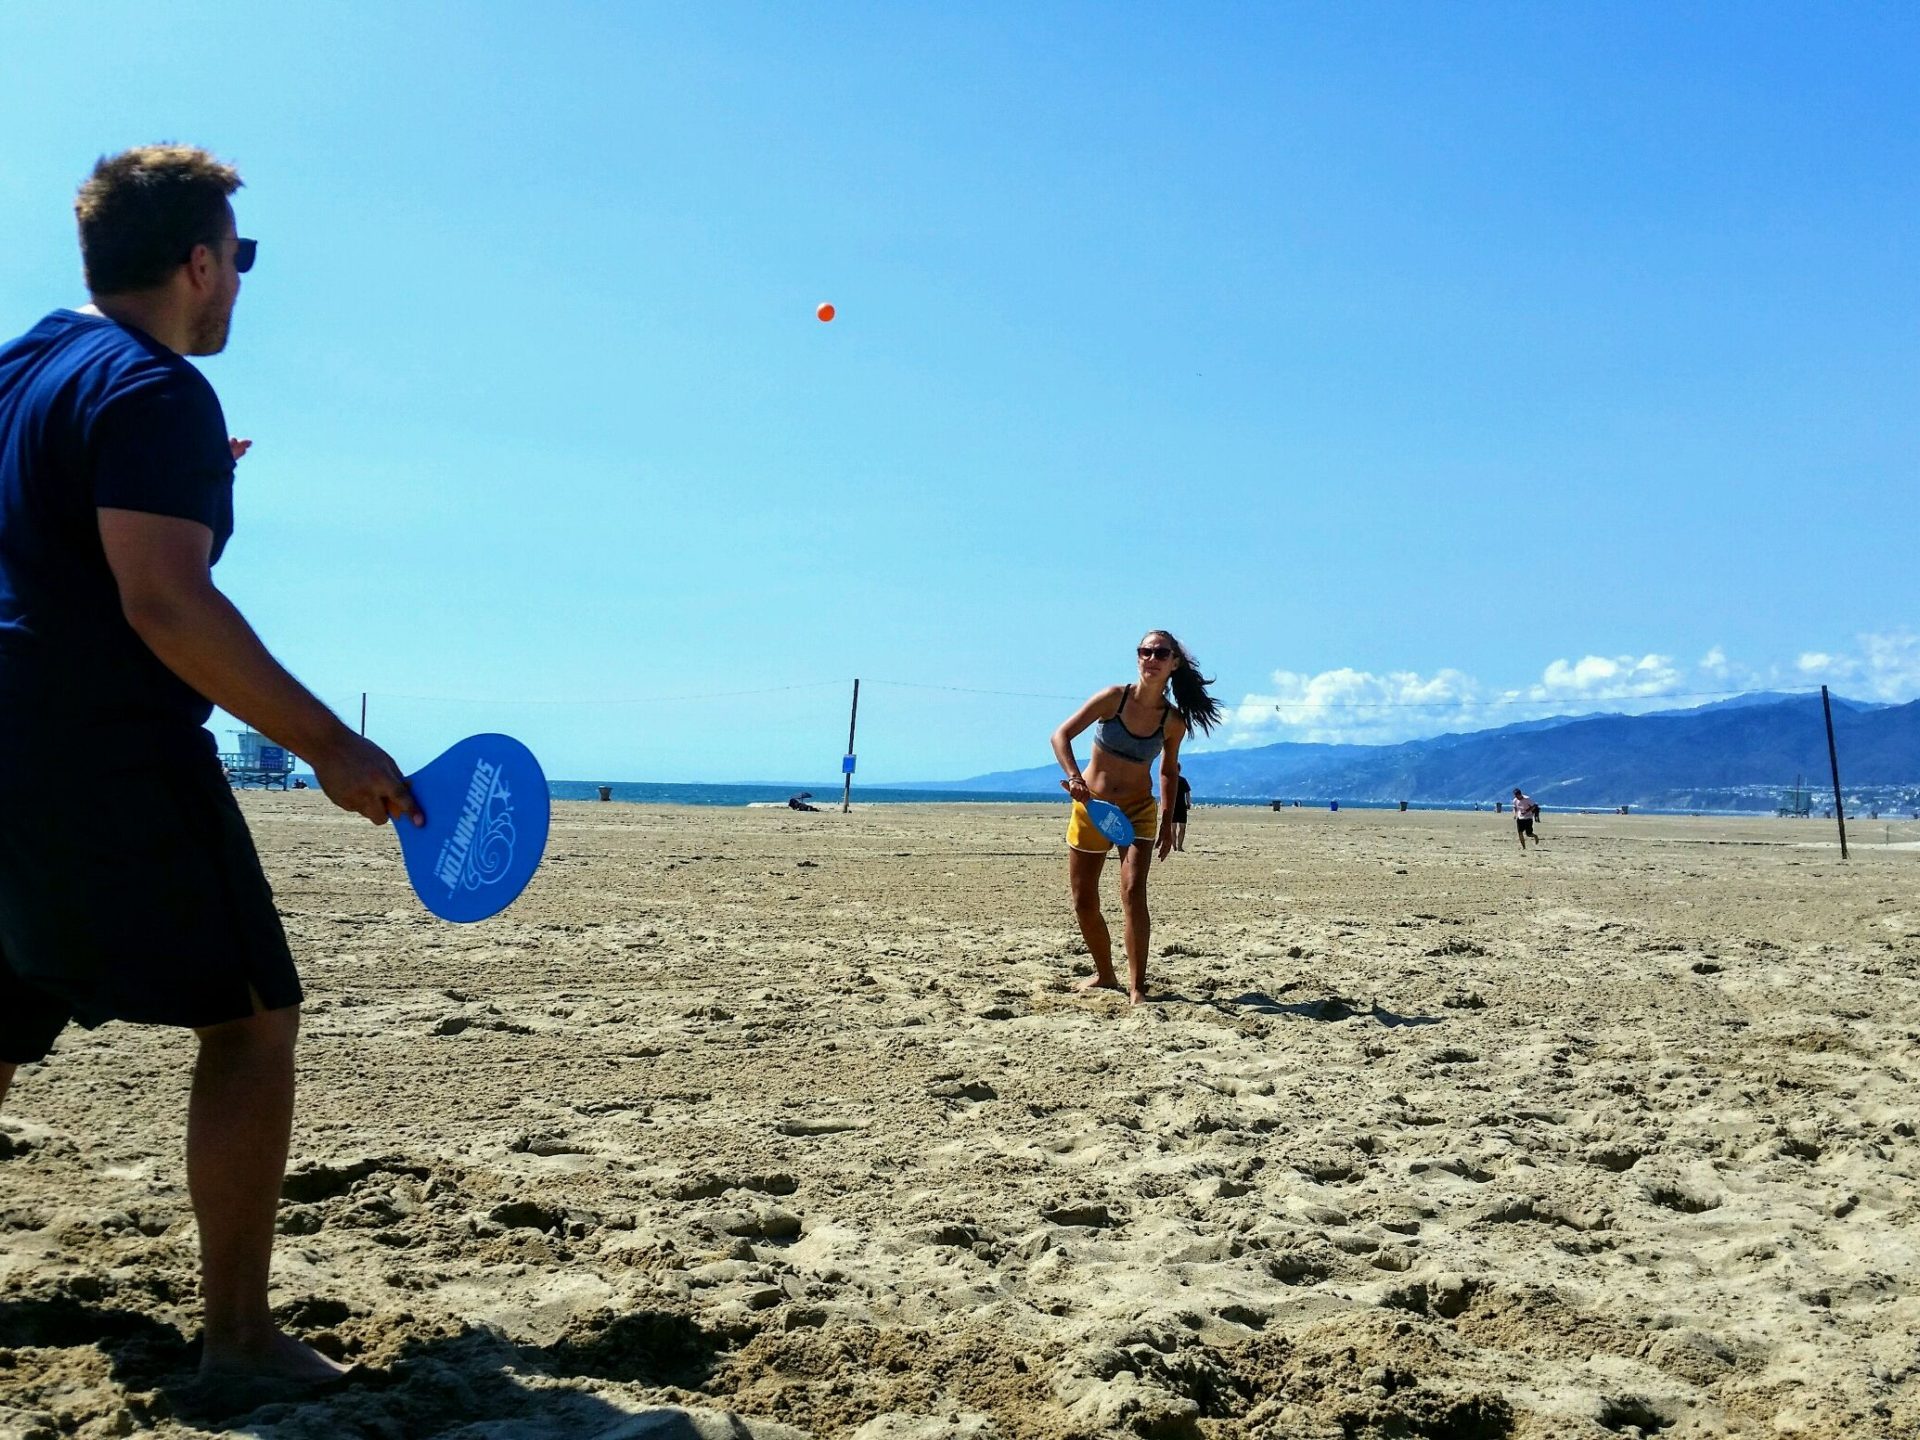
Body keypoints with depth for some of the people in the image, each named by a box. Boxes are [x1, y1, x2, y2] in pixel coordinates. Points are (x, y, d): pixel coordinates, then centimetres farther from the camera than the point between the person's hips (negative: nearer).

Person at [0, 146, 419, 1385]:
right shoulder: (156, 391, -13)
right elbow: (165, 603, -23)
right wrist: (331, 747, -23)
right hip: (111, 762, -9)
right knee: (253, 1017, -2)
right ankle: (238, 1334, 0)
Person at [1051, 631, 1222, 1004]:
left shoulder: (1174, 721, -7)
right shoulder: (1115, 697, -13)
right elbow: (1061, 735, -12)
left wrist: (1168, 825, 11)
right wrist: (1074, 777, -28)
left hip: (1138, 810, 0)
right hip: (1091, 806, 1)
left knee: (1133, 892, -19)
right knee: (1083, 901, 6)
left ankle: (1137, 987, -15)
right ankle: (1105, 975, 27)